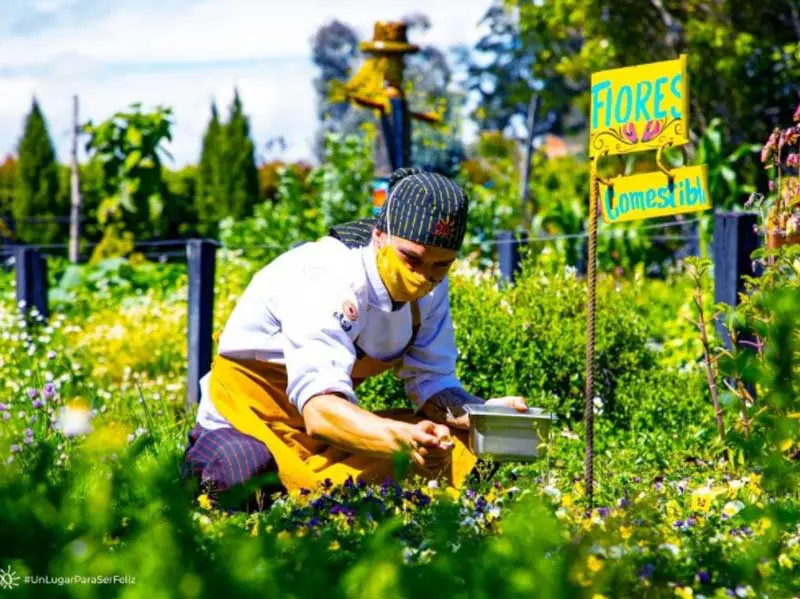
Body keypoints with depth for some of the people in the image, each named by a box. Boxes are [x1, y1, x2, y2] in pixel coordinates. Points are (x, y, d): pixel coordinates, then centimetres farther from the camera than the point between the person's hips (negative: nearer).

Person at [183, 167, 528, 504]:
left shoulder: (430, 285, -8)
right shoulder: (325, 280, -30)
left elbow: (432, 383, -2)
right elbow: (319, 409, -42)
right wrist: (402, 437, -60)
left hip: (337, 423, 7)